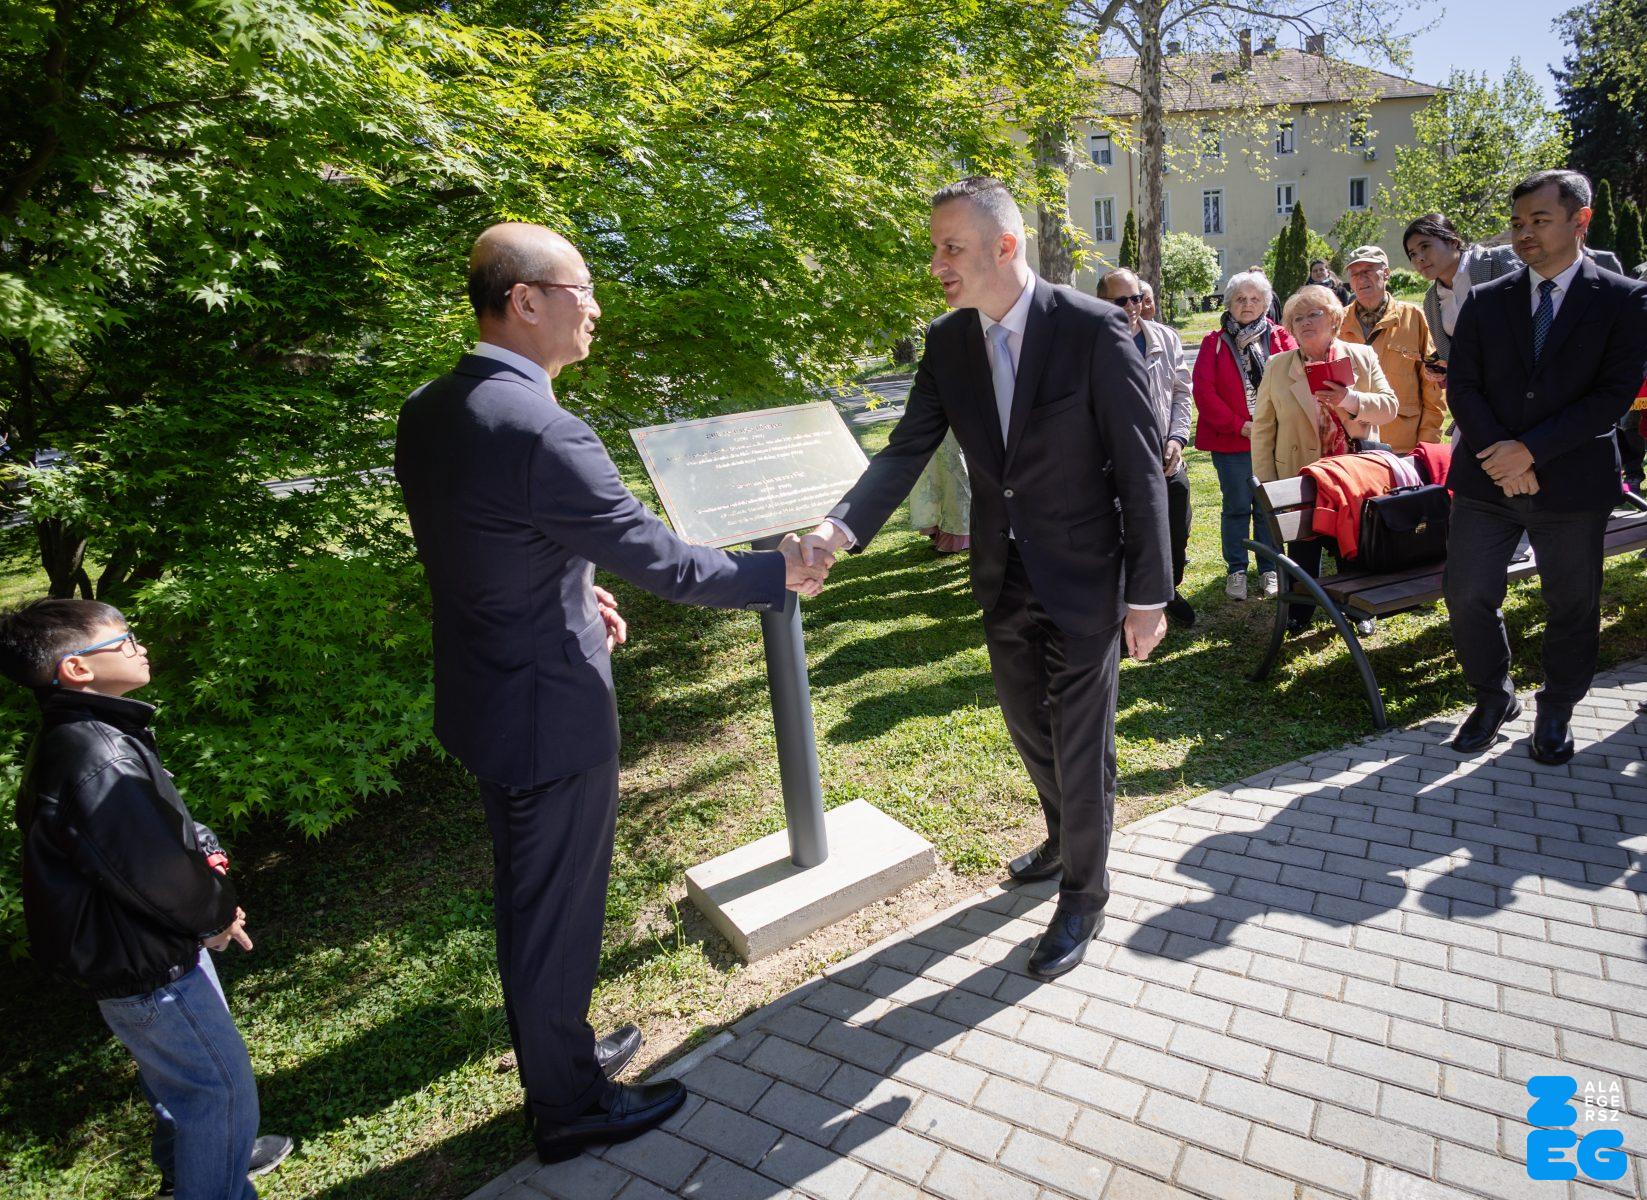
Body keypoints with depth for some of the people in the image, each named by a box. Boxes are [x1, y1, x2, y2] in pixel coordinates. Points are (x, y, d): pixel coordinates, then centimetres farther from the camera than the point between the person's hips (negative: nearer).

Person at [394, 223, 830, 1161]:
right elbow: (664, 563, -22)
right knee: (557, 912, 11)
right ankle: (569, 1107, 34)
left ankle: (560, 1052, 48)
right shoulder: (542, 430, -27)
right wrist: (780, 573, -9)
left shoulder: (427, 412, 2)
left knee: (529, 899, 25)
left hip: (483, 697, 9)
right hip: (552, 710, -9)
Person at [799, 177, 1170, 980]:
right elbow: (907, 450, -5)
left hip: (1083, 577, -5)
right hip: (1003, 578, 6)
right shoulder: (947, 341, -1)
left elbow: (1140, 468, -14)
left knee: (1080, 744, 6)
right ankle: (1066, 837, 50)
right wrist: (840, 528, -21)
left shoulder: (1093, 329, -17)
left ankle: (1083, 894, 30)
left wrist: (1148, 594, -14)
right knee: (1029, 729, 22)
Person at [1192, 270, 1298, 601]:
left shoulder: (1280, 338, 7)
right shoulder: (1215, 342, 3)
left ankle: (1269, 569, 19)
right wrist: (1238, 426, -11)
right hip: (1230, 441, -1)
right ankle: (1236, 571, 17)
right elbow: (1203, 389, -5)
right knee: (1236, 507, 5)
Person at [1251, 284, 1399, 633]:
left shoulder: (1362, 357, 2)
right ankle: (1300, 611, 25)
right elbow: (1262, 427, -2)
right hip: (1300, 477, -1)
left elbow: (1389, 406, -1)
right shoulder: (1277, 366, -1)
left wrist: (1351, 400, -20)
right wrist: (1265, 480, -5)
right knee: (1303, 548, 7)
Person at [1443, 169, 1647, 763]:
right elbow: (1463, 386, 0)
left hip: (1573, 484, -2)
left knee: (1572, 605, 10)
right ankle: (1492, 698, 25)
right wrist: (1500, 457, -13)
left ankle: (1556, 711, 29)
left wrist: (1531, 449, -18)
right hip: (1486, 479, 2)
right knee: (1467, 597, 2)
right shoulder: (1485, 301, 6)